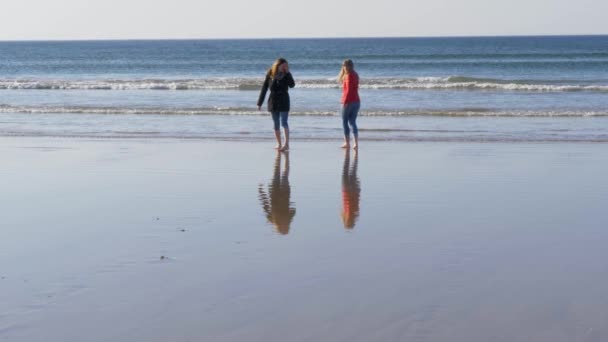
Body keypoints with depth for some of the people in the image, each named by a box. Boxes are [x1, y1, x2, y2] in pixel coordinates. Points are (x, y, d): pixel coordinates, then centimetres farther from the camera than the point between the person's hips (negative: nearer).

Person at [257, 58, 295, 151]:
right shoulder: (270, 74, -1)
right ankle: (279, 144, 17)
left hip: (283, 101, -3)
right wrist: (259, 103, 3)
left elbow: (292, 85, -20)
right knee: (276, 124, 8)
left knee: (284, 122, -13)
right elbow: (264, 88, 3)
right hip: (273, 101, 3)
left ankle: (286, 144, -16)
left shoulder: (286, 75, -4)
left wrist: (287, 72, -21)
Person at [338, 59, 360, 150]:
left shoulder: (349, 75, -14)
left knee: (345, 122, 4)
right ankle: (356, 143, 3)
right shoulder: (355, 75, 13)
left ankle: (347, 143, 4)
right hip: (357, 101, 8)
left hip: (349, 101, -8)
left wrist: (344, 101, -17)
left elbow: (348, 90, -19)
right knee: (353, 122, 11)